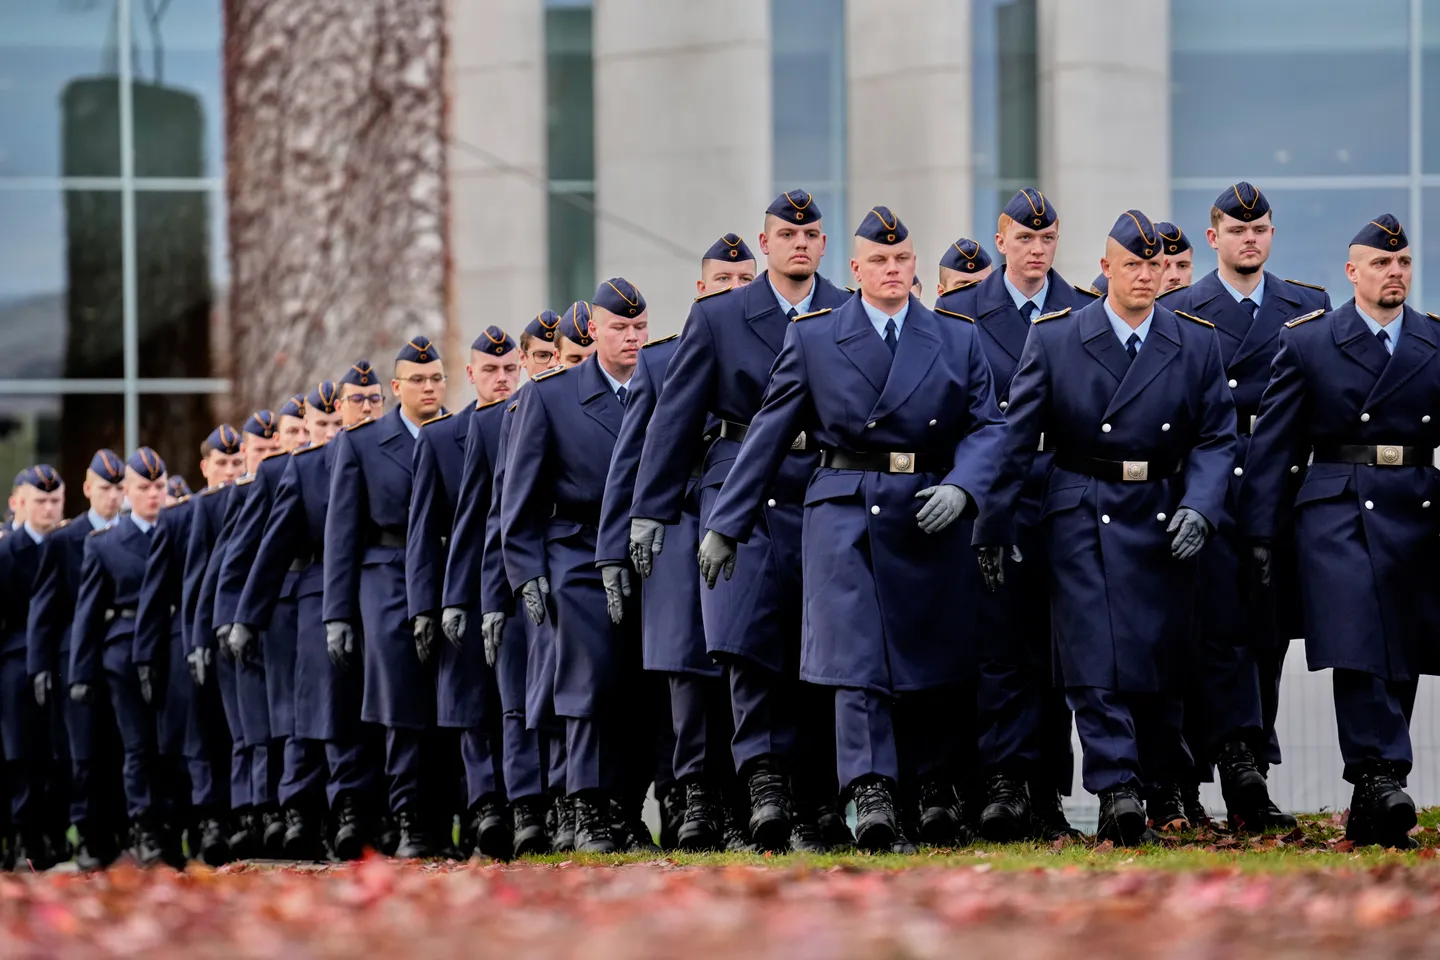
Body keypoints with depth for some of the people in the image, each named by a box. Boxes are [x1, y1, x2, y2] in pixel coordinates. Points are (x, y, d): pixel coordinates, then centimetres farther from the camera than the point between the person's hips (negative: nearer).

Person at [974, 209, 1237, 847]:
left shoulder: (1196, 343, 5)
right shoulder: (1054, 338, -1)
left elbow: (1216, 436, 5)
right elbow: (1016, 437, 1)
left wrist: (1199, 507, -11)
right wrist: (993, 525, 0)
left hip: (1162, 519, 2)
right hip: (1082, 516, -2)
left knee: (1161, 658, 7)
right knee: (1096, 655, -12)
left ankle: (1164, 785, 27)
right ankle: (1117, 793, -14)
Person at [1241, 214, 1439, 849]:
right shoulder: (1308, 342, 4)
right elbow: (1272, 443, 4)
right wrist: (1260, 534, -1)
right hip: (1339, 516, -3)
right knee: (1359, 653, -16)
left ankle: (1369, 811, 11)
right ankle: (1384, 781, -19)